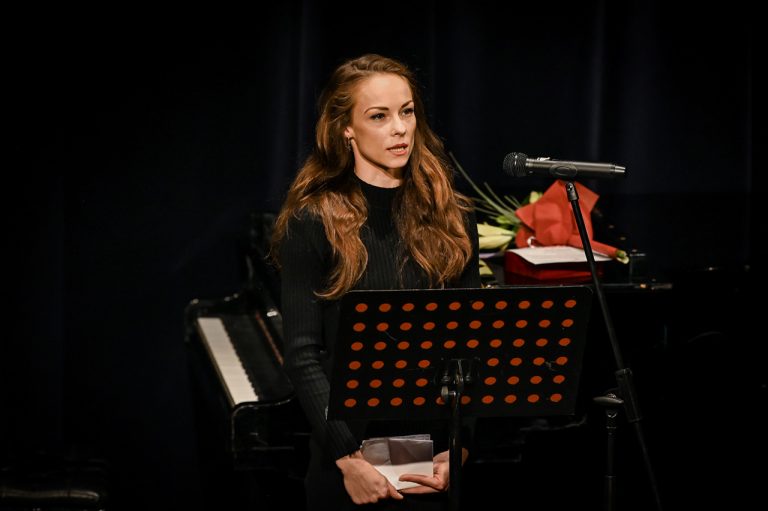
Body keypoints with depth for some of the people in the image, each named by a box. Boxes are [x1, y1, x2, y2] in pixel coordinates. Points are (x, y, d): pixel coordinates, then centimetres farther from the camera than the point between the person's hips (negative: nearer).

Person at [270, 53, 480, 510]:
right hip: (352, 460, -3)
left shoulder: (452, 219, 4)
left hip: (436, 458, 3)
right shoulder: (312, 224, -5)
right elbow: (303, 354, -8)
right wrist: (345, 457, -17)